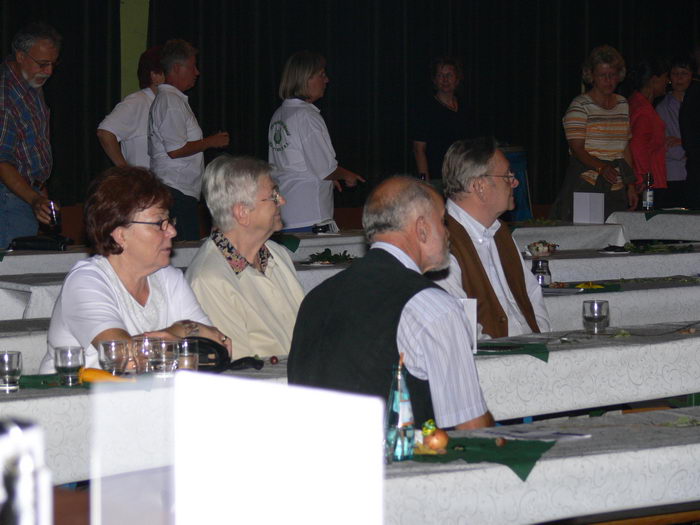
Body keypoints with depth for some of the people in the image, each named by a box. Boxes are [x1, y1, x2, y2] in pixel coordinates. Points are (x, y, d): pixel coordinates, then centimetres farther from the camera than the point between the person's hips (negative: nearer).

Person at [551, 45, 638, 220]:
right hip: (585, 186, -5)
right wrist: (601, 167, -30)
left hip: (616, 190, 5)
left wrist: (631, 186, 14)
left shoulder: (622, 104, 15)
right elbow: (577, 149, -13)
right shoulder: (580, 105, -5)